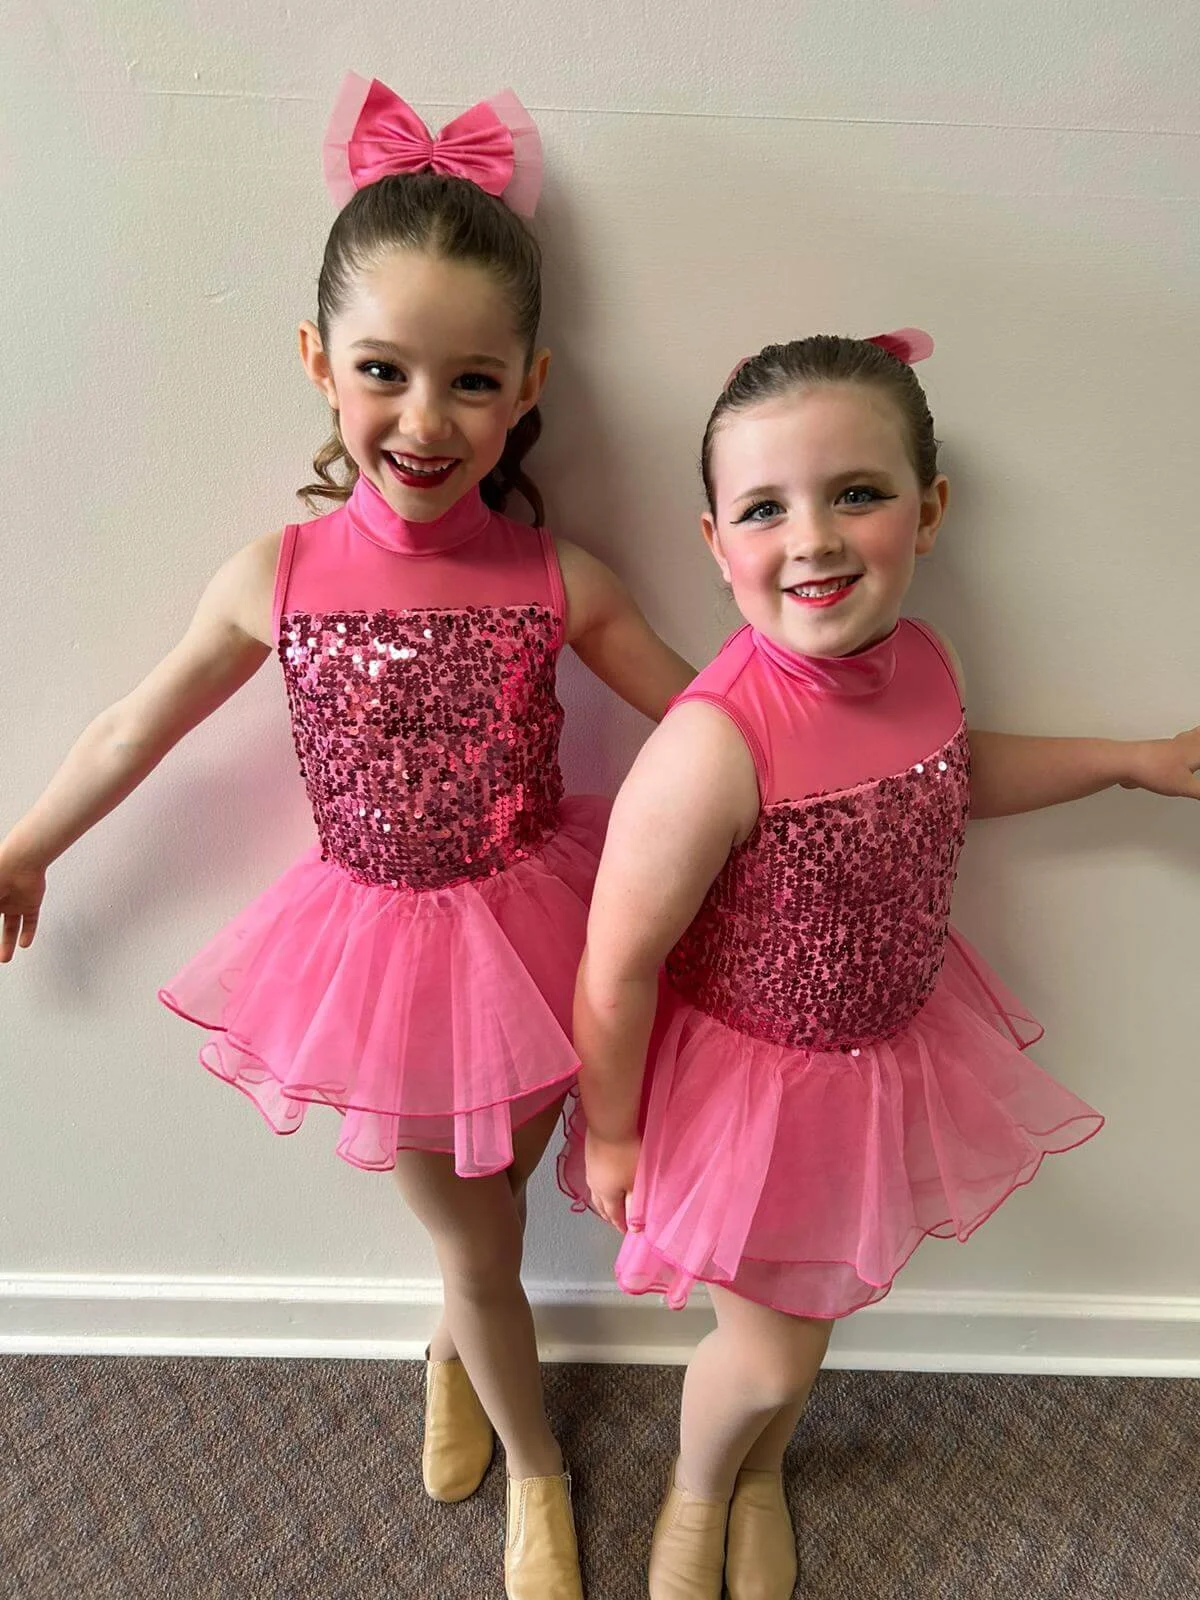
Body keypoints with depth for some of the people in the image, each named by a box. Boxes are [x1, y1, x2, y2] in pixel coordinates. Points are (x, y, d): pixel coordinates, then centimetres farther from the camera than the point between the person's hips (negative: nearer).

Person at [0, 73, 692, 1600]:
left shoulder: (559, 581, -15)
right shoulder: (281, 576, -14)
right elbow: (137, 727, 1)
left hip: (525, 930, 0)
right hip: (377, 943, 1)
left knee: (486, 1218, 19)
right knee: (477, 1246, 18)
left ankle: (453, 1354, 55)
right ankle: (538, 1473, 48)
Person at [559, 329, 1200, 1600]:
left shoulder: (921, 663, -13)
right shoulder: (714, 745, -36)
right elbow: (617, 967, -25)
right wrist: (610, 1133, -12)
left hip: (887, 1053, 6)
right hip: (744, 1078, -6)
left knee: (809, 1300, 27)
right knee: (768, 1355, 13)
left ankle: (761, 1476, 60)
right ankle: (694, 1494, 51)